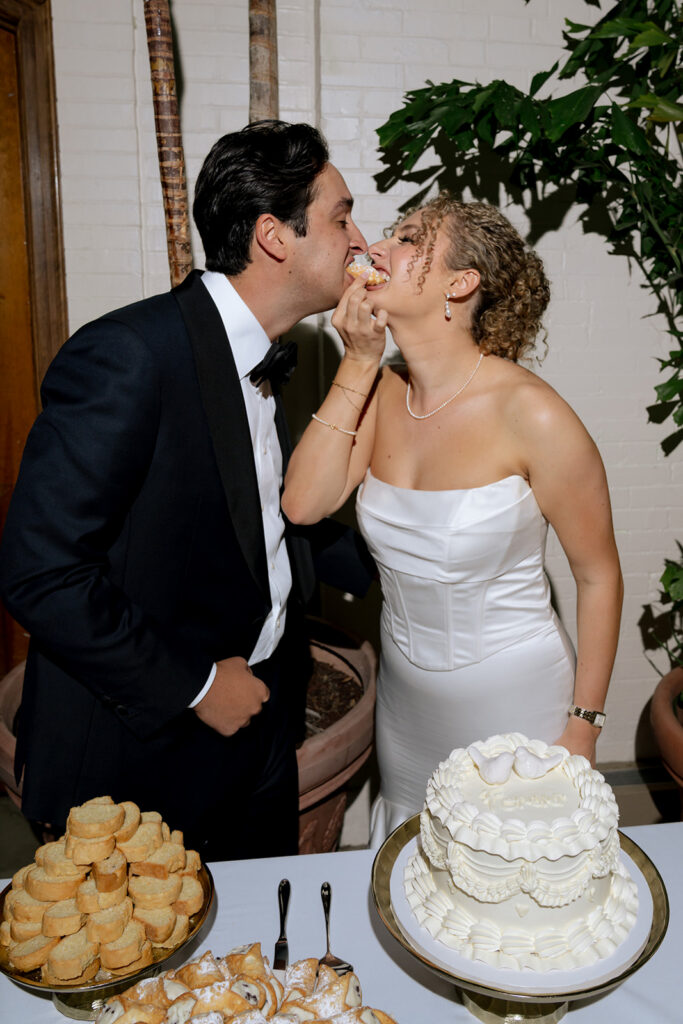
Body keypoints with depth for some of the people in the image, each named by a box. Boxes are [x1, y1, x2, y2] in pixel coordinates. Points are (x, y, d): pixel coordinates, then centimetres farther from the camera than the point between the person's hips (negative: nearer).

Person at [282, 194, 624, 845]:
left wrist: (583, 729, -9)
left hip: (514, 698, -4)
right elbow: (302, 503, -17)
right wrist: (359, 362, -19)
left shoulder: (531, 415, -22)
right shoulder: (380, 393, -5)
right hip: (406, 696, 5)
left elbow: (598, 575, -13)